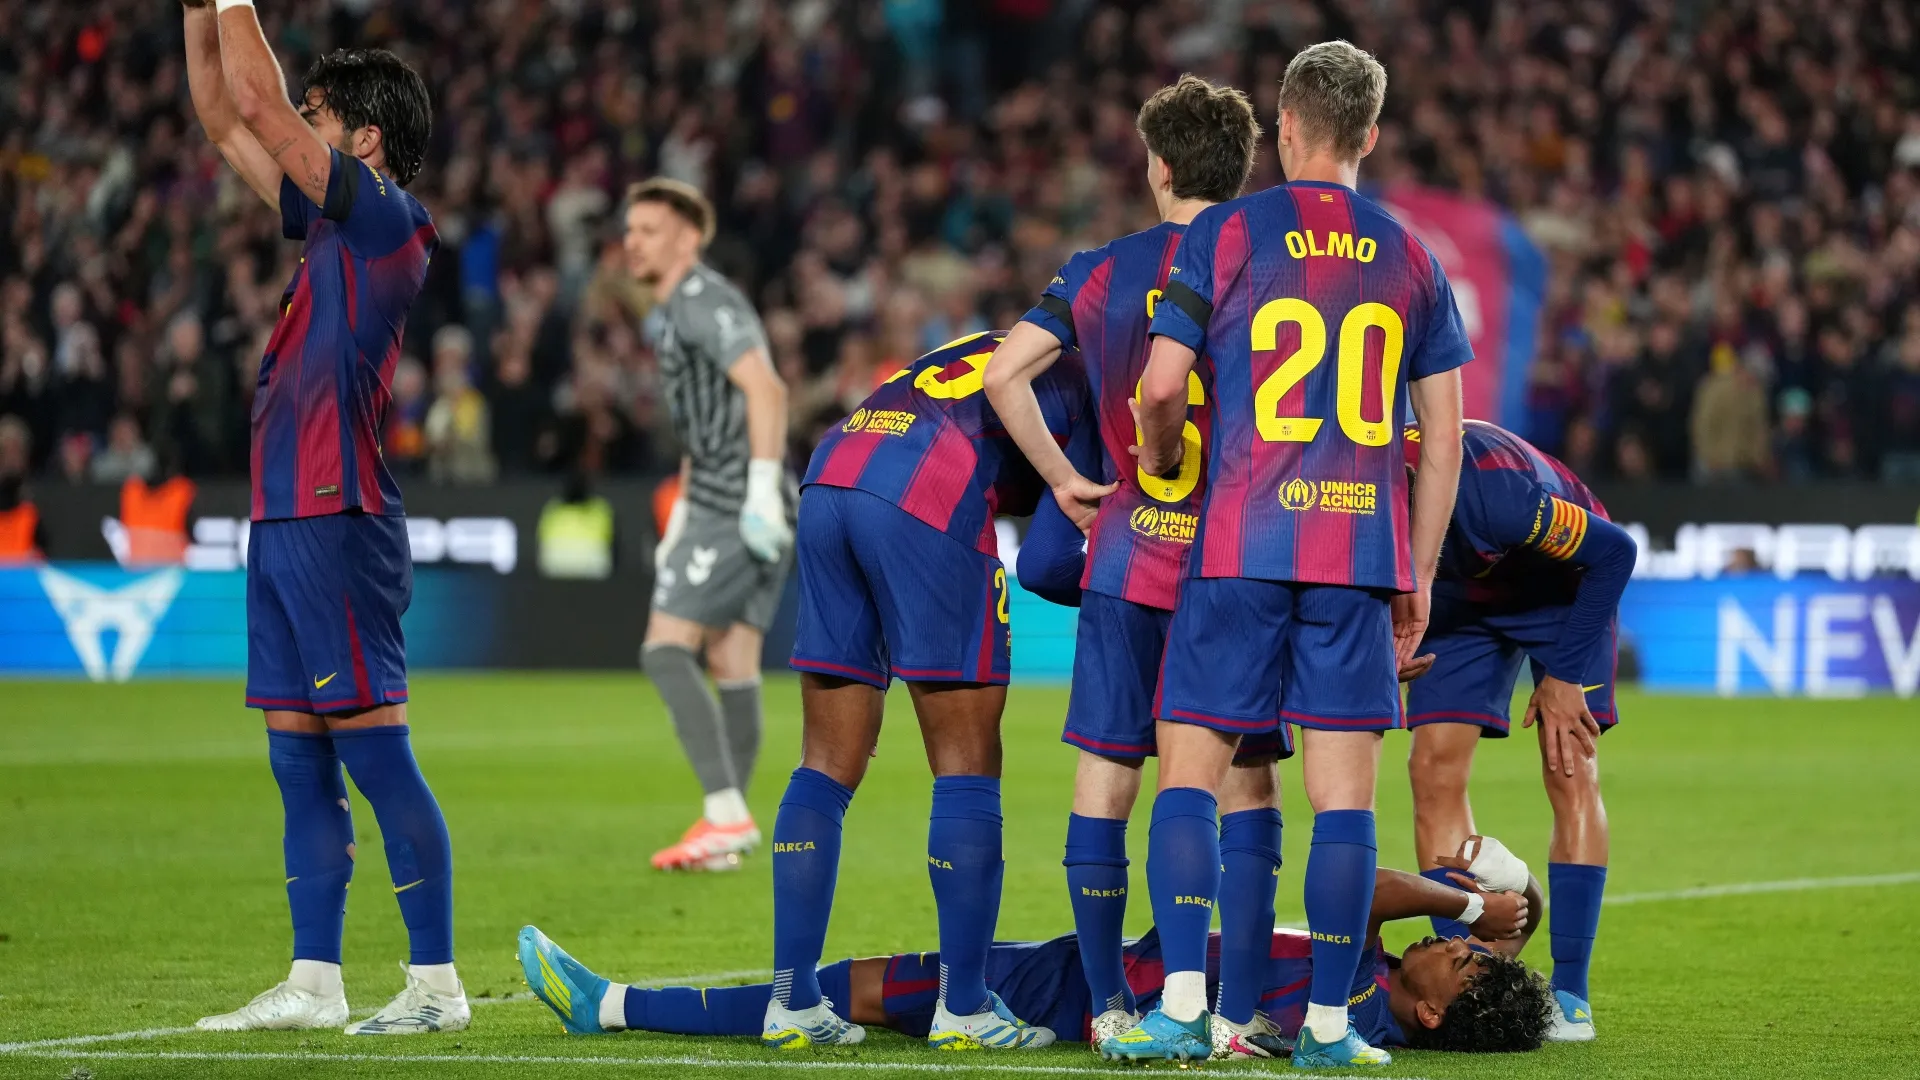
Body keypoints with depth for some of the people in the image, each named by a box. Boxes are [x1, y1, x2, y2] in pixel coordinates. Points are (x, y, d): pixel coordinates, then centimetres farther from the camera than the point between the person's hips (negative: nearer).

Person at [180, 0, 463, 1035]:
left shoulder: (387, 215, -8)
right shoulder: (332, 223, 16)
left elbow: (260, 108, -13)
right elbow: (226, 120, 23)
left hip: (337, 523, -9)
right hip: (281, 522, 9)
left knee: (375, 753, -8)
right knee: (299, 762, 10)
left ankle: (436, 980, -6)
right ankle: (313, 981, 13)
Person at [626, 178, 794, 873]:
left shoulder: (704, 301, -10)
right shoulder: (669, 317, 22)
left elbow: (765, 388, -22)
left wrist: (763, 491, -27)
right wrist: (680, 519, 27)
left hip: (738, 507, -10)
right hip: (720, 504, 10)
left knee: (666, 651, -12)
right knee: (731, 666, 7)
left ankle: (727, 814, -18)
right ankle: (726, 827, 6)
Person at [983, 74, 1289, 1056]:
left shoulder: (1098, 272, 3)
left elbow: (1005, 371, -3)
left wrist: (1064, 480, 6)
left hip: (1127, 554, 1)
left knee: (1104, 776, 7)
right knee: (1244, 784, 4)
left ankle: (1107, 1007, 8)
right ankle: (1235, 1016, 0)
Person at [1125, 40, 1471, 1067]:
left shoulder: (1226, 233, 1)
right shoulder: (1410, 258, 11)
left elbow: (1163, 385, -7)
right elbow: (1443, 433, 11)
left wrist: (1155, 462, 15)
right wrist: (1416, 579, 17)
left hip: (1242, 541, -2)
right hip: (1363, 548, 2)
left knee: (1189, 768, 3)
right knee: (1344, 795, 3)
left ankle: (1183, 1002, -7)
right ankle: (1327, 1022, 2)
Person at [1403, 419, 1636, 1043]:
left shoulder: (1487, 494, -43)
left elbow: (1613, 551, -26)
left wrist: (1564, 675, -21)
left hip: (1562, 581, -4)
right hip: (1459, 597, 4)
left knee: (1570, 771, -13)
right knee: (1435, 770, -10)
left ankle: (1570, 992, -10)